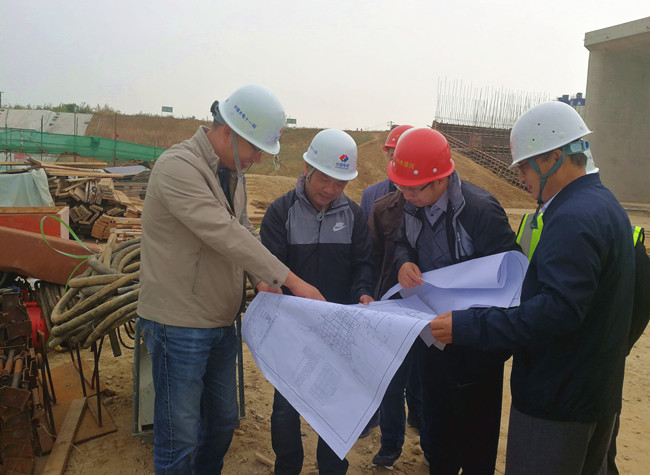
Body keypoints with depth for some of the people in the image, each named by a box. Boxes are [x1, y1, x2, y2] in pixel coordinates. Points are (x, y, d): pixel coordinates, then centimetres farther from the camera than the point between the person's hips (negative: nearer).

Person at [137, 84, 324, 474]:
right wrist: (292, 280, -25)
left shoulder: (232, 171, 9)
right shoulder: (178, 167, -20)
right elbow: (225, 235, -28)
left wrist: (262, 277, -7)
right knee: (180, 438, 3)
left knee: (223, 421, 21)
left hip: (221, 322, 9)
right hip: (179, 324, -8)